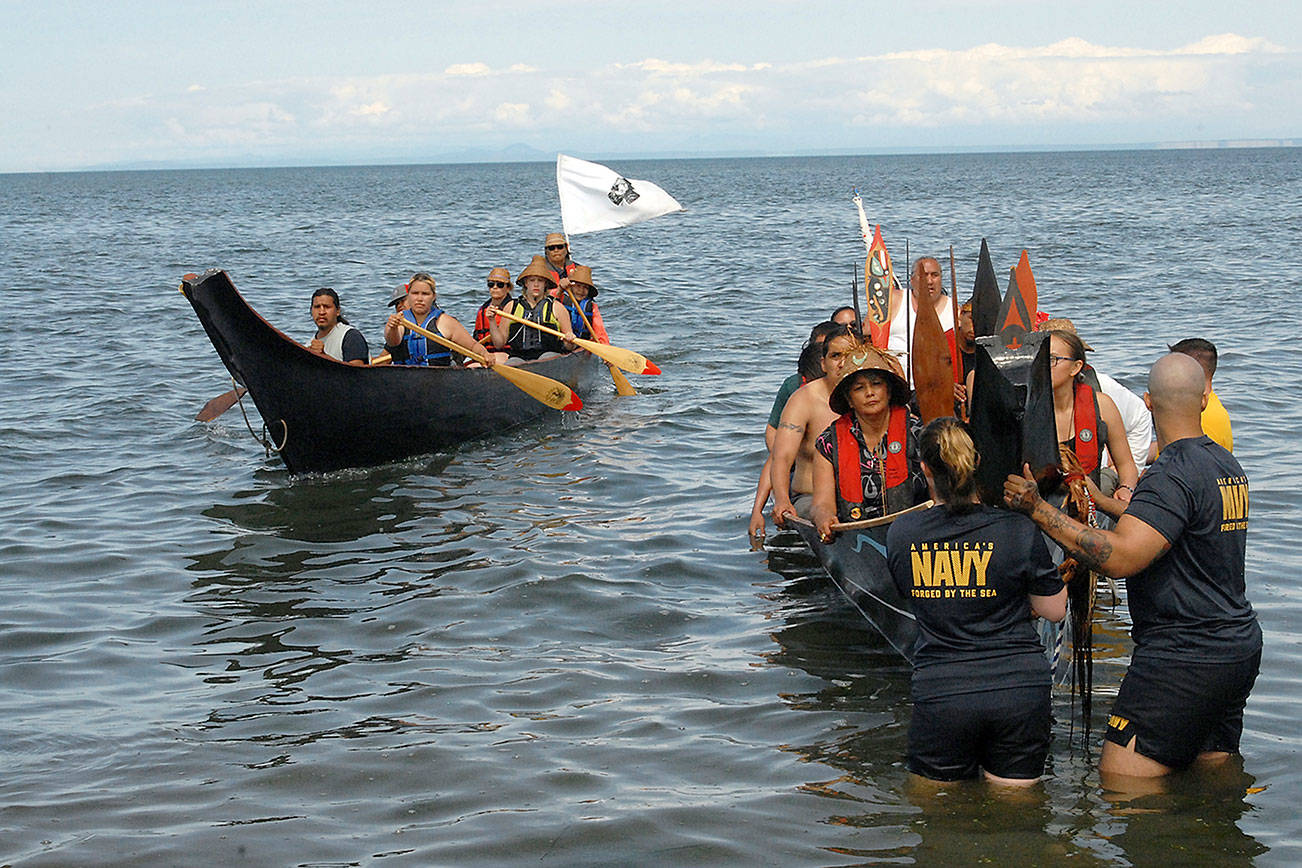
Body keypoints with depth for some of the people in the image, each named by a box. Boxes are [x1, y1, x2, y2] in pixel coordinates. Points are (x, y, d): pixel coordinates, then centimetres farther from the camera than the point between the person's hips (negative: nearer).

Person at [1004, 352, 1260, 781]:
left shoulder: (1172, 475, -19)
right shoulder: (1228, 465, 11)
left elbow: (1119, 557, -29)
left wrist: (1038, 510, -27)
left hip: (1183, 658, -10)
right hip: (1240, 646, 10)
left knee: (1121, 786, -8)